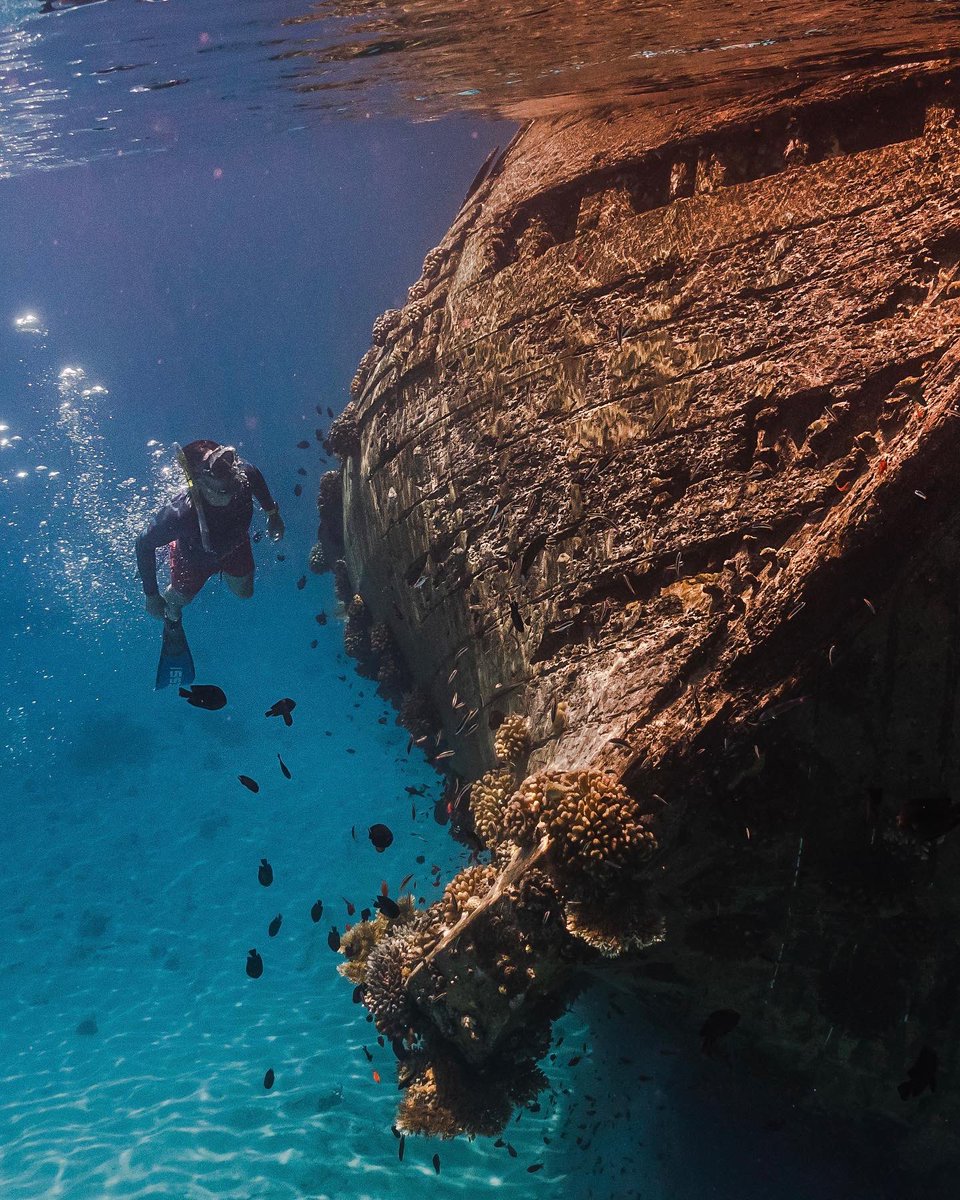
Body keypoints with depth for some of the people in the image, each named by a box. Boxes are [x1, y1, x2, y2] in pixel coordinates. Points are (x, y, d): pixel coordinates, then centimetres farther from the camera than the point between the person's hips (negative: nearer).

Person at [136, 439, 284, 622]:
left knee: (244, 593, 27)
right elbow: (144, 544, -31)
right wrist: (151, 595, -23)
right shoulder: (179, 515, -50)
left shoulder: (244, 474, -40)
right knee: (180, 598, 25)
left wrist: (273, 514, 3)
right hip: (194, 559, -3)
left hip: (236, 546, 3)